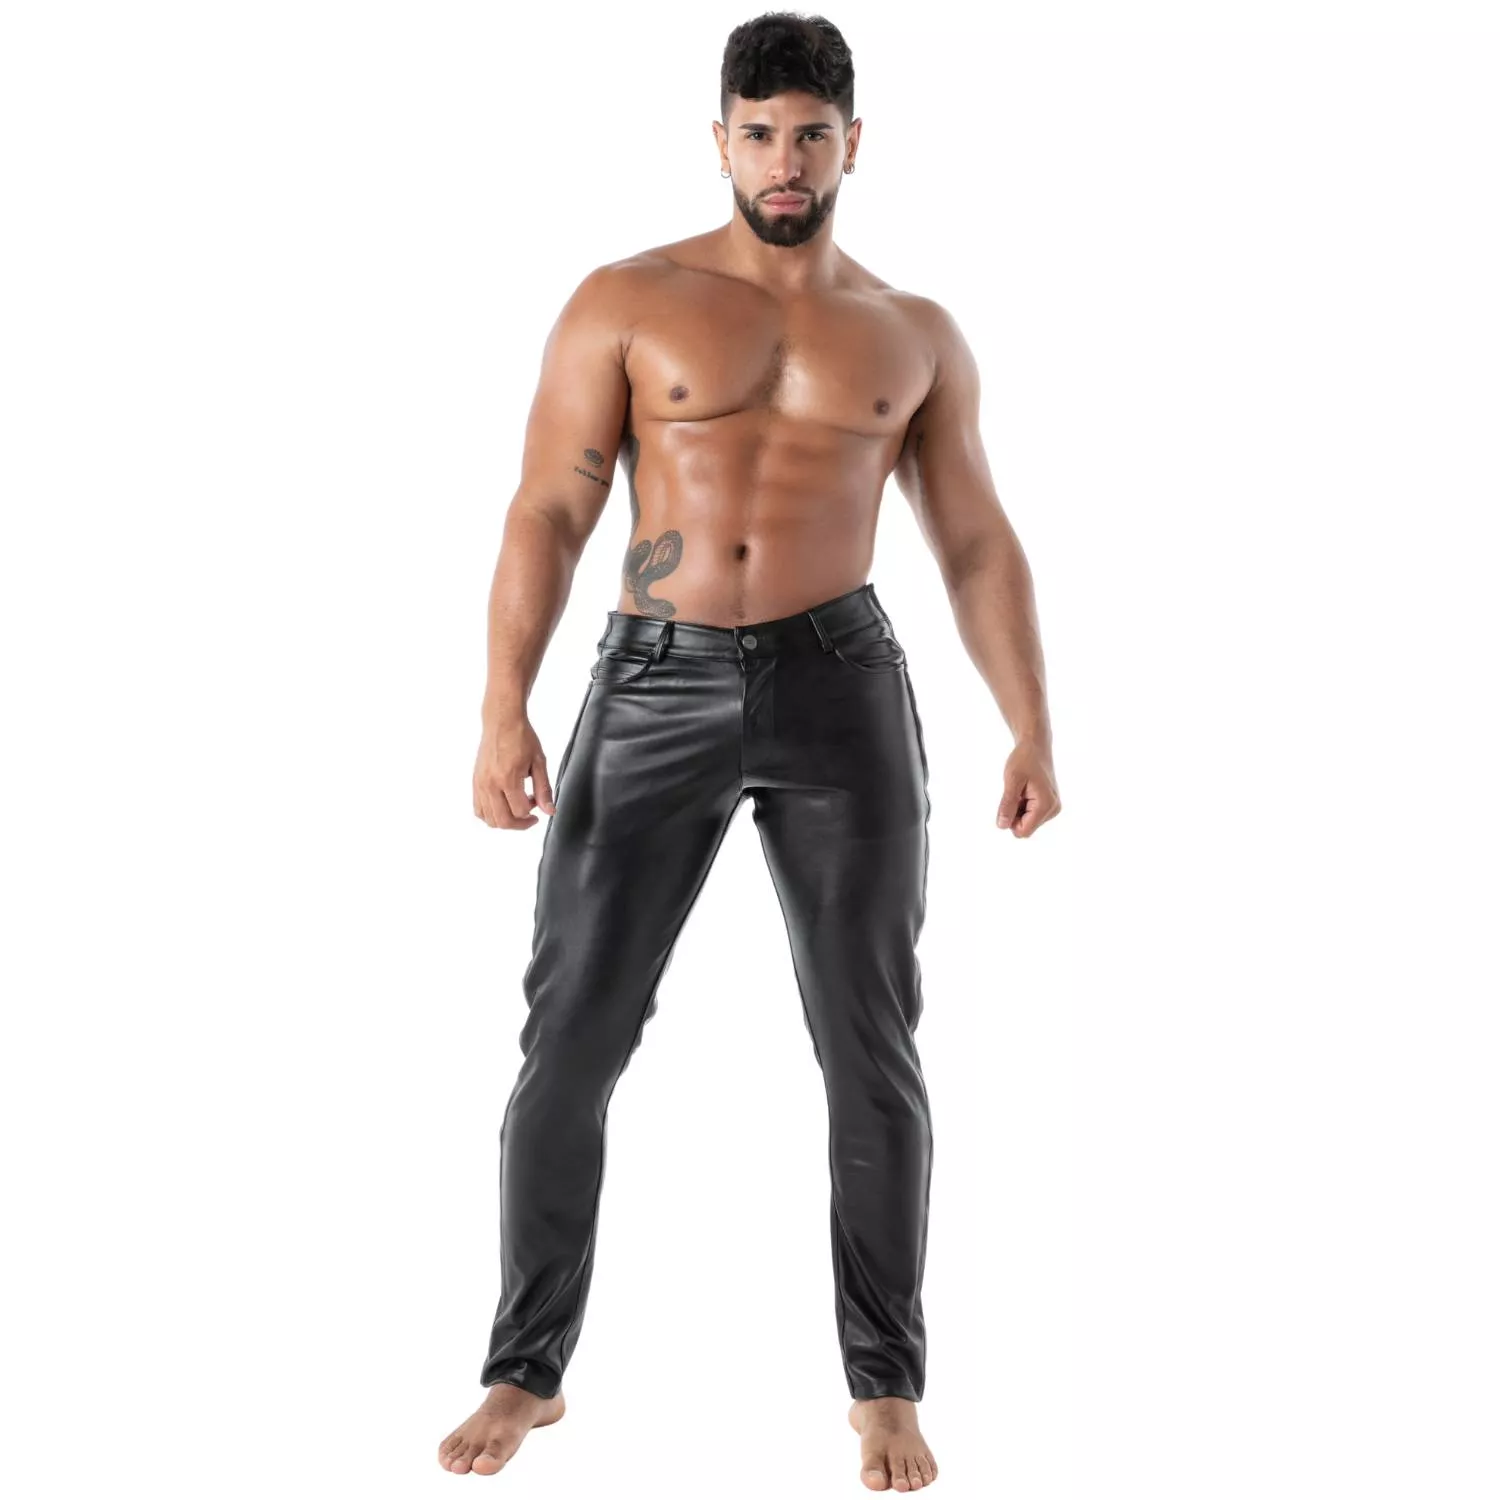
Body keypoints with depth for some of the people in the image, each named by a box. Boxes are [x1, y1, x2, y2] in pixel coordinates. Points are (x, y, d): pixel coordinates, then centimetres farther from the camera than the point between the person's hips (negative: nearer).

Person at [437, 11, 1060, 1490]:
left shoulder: (915, 335, 10)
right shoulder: (625, 301, 3)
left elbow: (978, 547, 11)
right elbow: (547, 516, -2)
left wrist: (1034, 732, 0)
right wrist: (503, 711, -12)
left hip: (842, 689, 1)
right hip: (652, 691, -1)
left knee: (870, 1051, 2)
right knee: (570, 1041, -3)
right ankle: (526, 1370, 14)